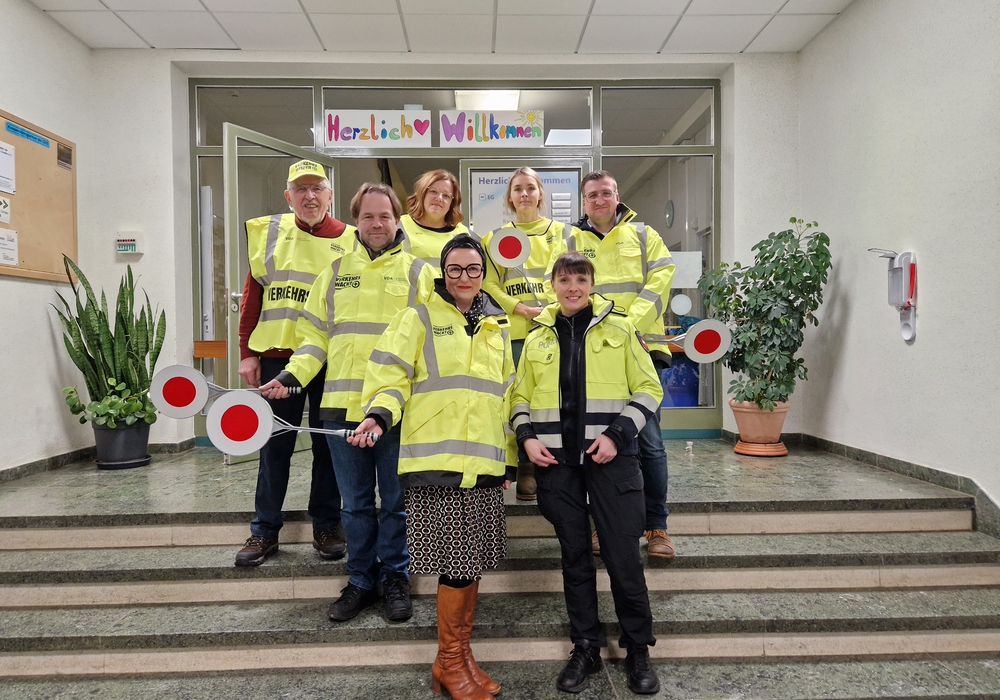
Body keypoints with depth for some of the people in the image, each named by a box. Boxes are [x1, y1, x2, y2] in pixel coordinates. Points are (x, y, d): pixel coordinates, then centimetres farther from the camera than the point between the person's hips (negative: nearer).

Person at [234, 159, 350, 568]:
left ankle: (326, 528, 24)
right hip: (276, 356, 1)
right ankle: (264, 531, 22)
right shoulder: (267, 232, 6)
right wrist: (247, 353, 2)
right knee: (274, 445, 9)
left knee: (327, 445, 9)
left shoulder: (349, 240, 1)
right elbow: (253, 294, 7)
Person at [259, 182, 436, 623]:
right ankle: (361, 580, 27)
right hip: (342, 405, 3)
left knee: (396, 500, 8)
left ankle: (395, 578, 24)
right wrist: (291, 377, -3)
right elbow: (315, 336, 12)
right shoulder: (336, 272, 13)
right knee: (356, 502, 13)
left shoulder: (419, 273, 5)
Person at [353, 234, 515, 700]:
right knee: (456, 561, -4)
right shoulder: (420, 318, 3)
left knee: (472, 562, 11)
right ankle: (449, 662, 16)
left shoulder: (497, 327, 18)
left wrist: (510, 455, 21)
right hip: (437, 457, -5)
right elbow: (391, 372, -3)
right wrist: (380, 414, -22)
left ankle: (460, 656, 27)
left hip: (484, 462, 5)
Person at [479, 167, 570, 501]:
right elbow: (489, 285, 5)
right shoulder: (495, 237, 14)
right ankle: (526, 471, 9)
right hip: (515, 331, 0)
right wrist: (522, 308, -10)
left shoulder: (562, 232, 16)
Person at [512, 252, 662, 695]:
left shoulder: (619, 329, 3)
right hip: (556, 460, 3)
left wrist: (617, 435, -11)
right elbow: (521, 396, 15)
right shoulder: (538, 338, 11)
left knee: (623, 555, 1)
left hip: (610, 458, -2)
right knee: (574, 555, 11)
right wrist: (527, 437, -2)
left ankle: (638, 650, 21)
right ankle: (585, 648, 25)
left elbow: (648, 389, 1)